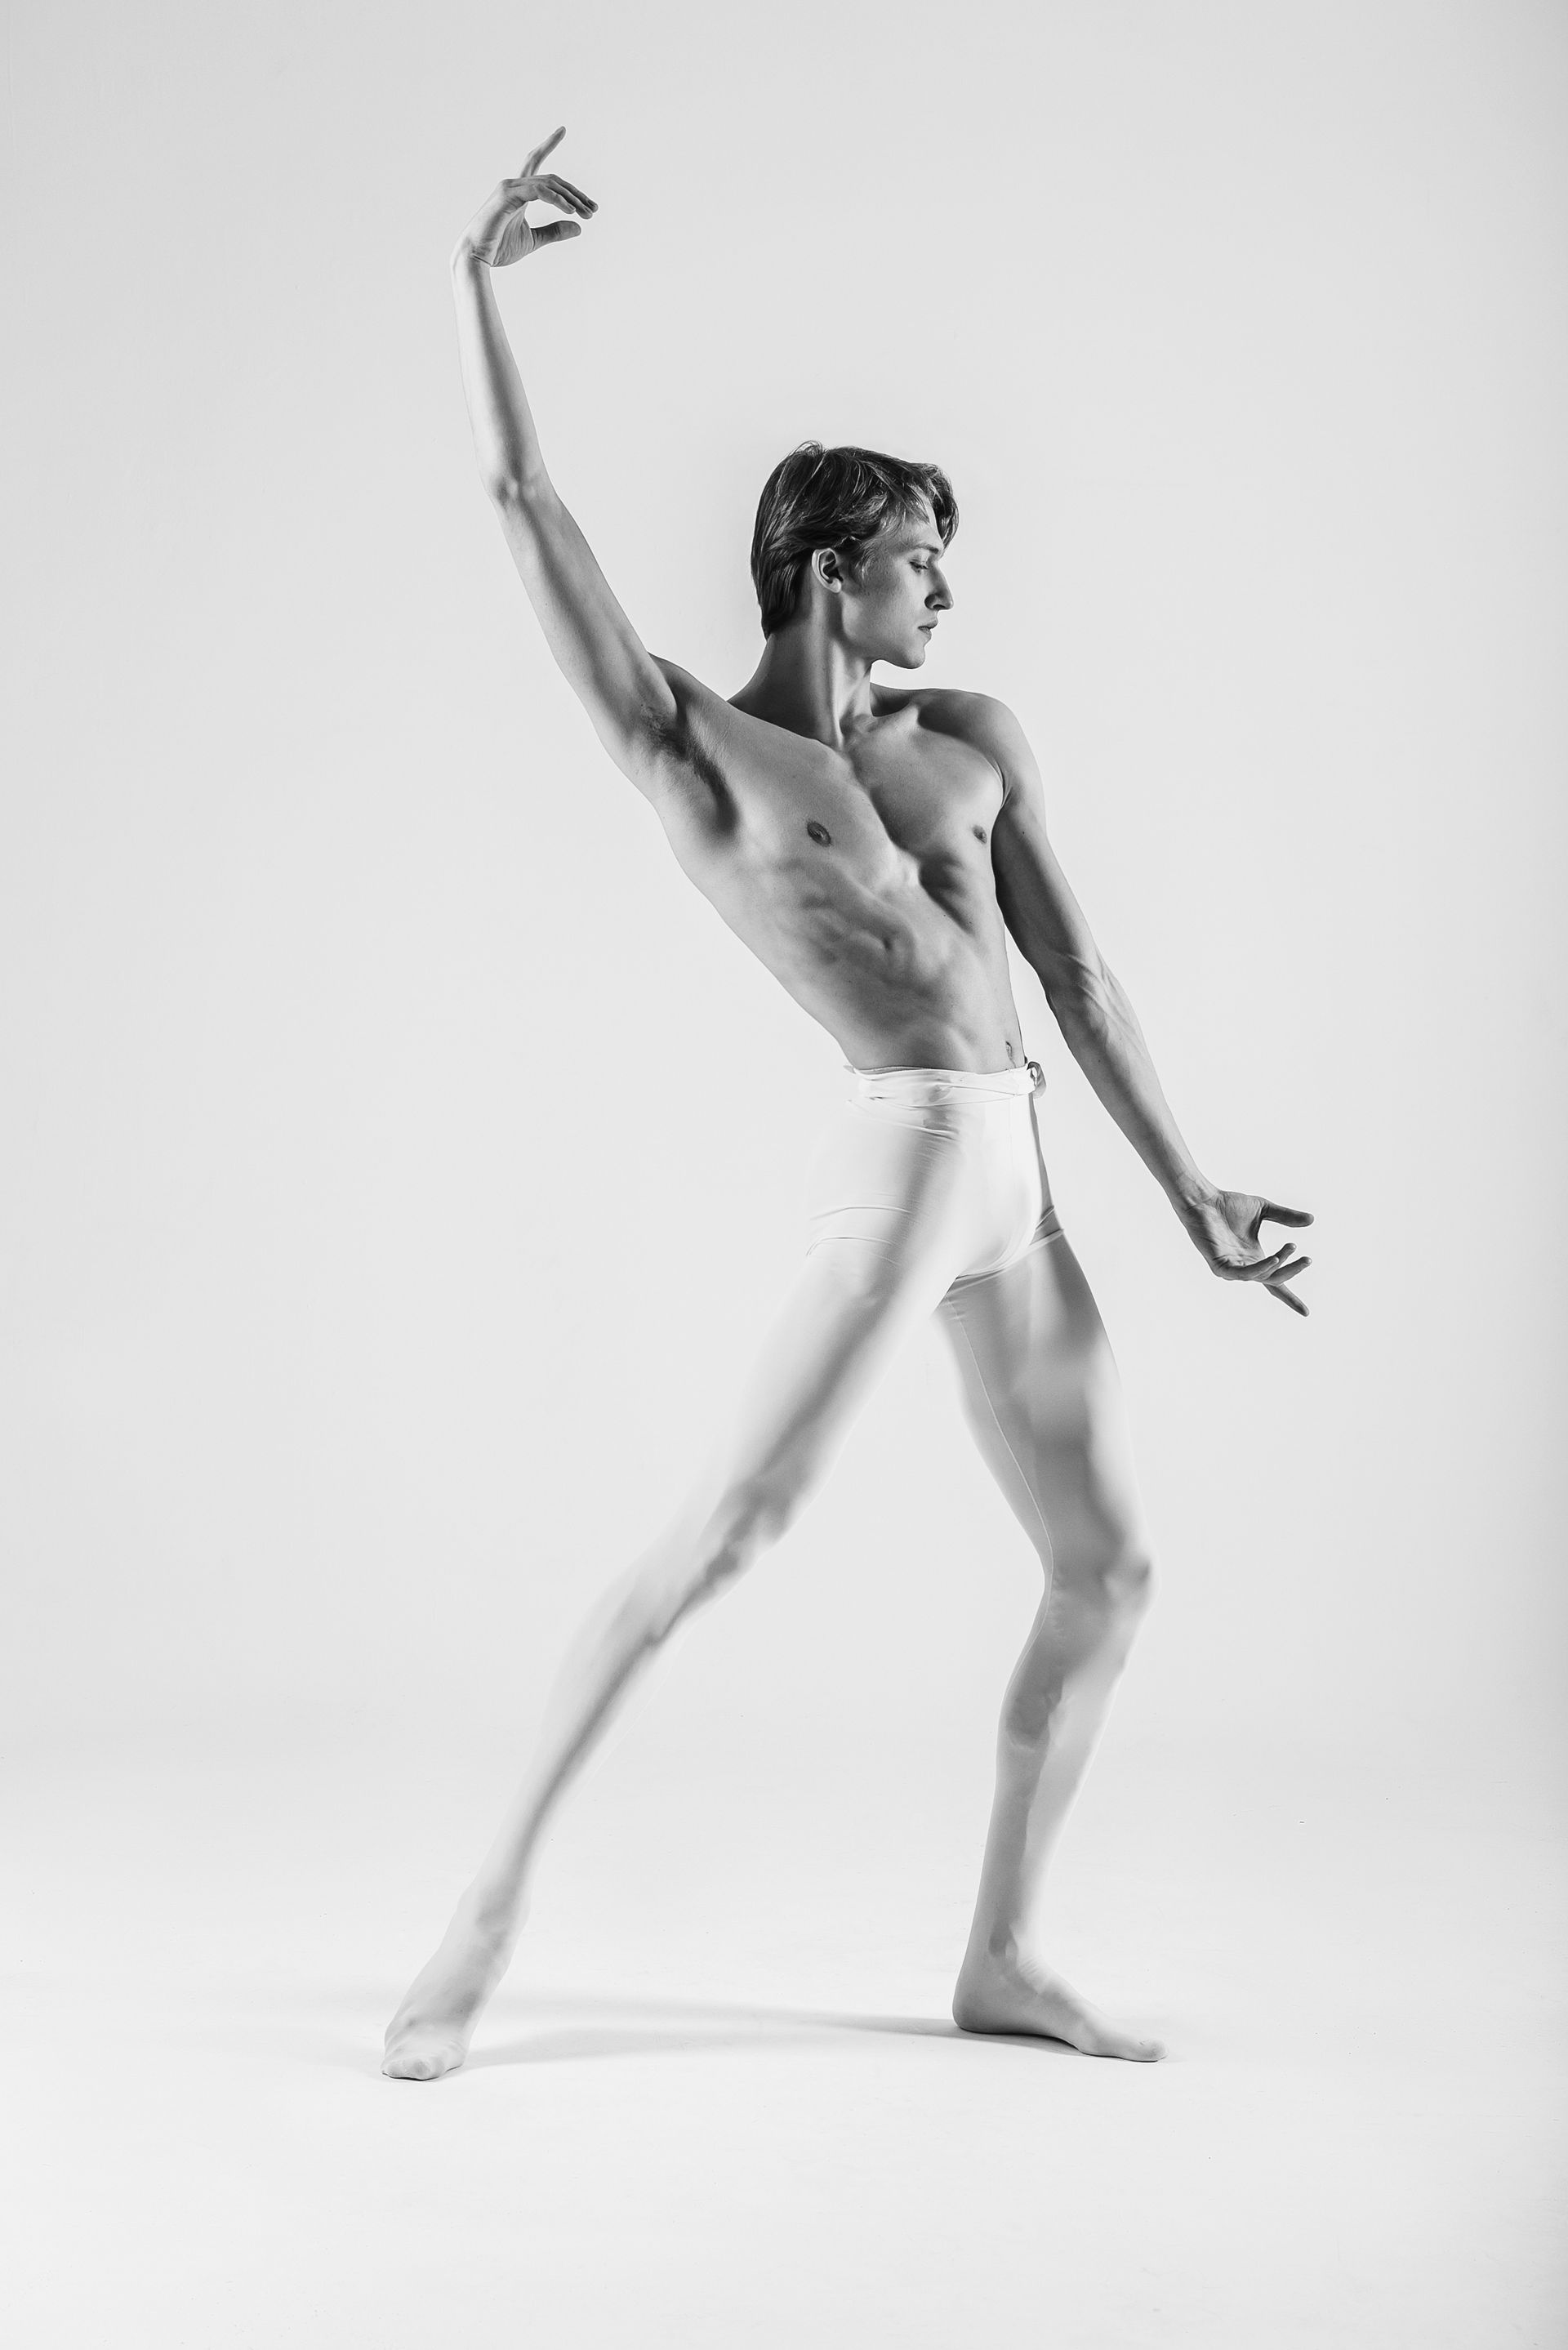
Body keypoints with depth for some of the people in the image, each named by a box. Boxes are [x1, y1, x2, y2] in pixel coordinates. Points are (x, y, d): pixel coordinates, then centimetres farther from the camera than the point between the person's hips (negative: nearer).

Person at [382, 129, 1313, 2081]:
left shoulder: (971, 737, 16)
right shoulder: (686, 744, 2)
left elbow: (1077, 980, 16)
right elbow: (525, 506, -3)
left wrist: (1192, 1195, 15)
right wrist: (474, 284, -3)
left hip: (1011, 1179, 7)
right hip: (903, 1152, -7)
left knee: (1109, 1573, 9)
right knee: (715, 1539, -13)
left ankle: (1003, 1956, 22)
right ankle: (492, 1908, 1)